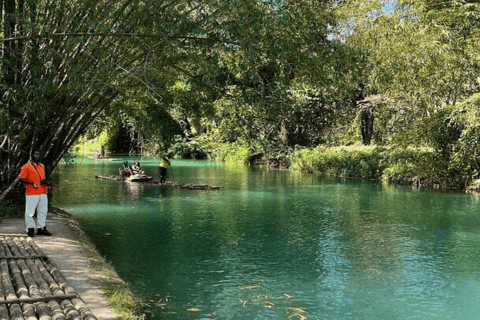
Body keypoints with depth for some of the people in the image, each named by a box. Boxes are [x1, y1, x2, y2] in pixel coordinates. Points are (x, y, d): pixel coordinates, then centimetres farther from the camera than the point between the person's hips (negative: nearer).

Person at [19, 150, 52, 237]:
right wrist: (32, 183, -20)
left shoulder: (42, 166, 19)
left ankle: (41, 228, 20)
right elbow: (22, 178, -8)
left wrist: (44, 181, 6)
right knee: (30, 212, -3)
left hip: (43, 193, 6)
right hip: (31, 193, -6)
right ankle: (30, 229, 8)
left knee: (43, 211, 10)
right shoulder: (26, 167, -2)